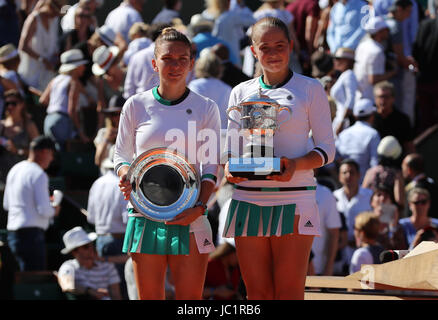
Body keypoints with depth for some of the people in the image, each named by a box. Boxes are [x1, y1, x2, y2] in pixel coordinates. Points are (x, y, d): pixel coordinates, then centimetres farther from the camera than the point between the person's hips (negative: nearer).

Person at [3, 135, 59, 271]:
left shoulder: (14, 170, 14)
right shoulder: (39, 174, -13)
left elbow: (6, 204, 22)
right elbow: (44, 209, -18)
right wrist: (54, 211, 3)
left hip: (13, 232, 9)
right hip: (32, 233, -9)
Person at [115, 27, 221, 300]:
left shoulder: (205, 108, 4)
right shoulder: (136, 106, 5)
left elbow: (211, 167, 3)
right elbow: (122, 156, 13)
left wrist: (200, 207, -13)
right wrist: (125, 175, -11)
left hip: (189, 218, -1)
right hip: (145, 215, 1)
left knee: (190, 299, -3)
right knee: (149, 298, 2)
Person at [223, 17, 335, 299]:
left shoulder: (310, 89, 5)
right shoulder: (241, 92, 13)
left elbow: (327, 148, 4)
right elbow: (230, 146, 16)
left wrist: (296, 164, -16)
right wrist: (229, 167, -8)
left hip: (294, 200, -3)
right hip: (248, 199, 3)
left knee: (289, 291, -8)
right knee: (257, 292, 1)